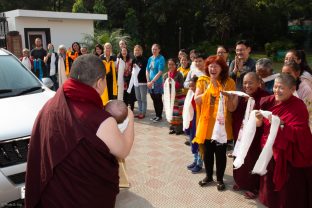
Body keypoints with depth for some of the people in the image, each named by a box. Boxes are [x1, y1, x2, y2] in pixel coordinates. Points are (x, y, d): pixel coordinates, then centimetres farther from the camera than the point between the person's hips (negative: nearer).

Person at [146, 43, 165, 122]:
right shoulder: (150, 58, 10)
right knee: (154, 100, 12)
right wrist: (148, 81, -1)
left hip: (157, 82, -5)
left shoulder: (161, 59, -8)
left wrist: (152, 81, -16)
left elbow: (160, 72, -15)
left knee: (158, 100, 3)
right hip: (150, 83, 6)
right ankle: (156, 115, 22)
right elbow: (147, 70, 11)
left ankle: (160, 116, 14)